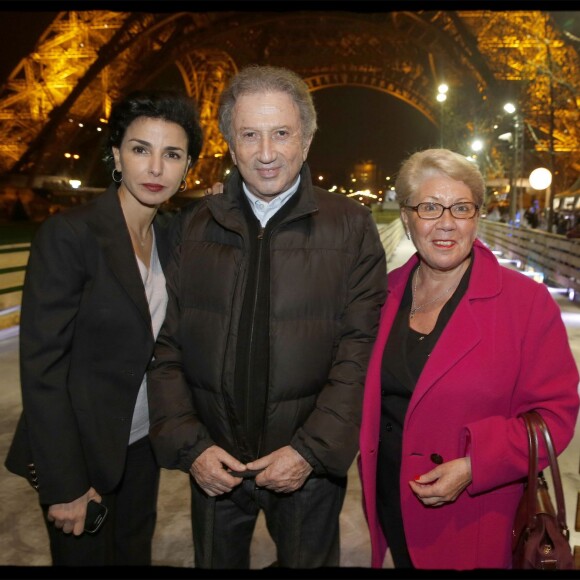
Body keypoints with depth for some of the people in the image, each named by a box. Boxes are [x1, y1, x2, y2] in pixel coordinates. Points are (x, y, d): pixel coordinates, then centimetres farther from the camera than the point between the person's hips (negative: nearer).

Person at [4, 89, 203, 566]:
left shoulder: (172, 235, 0)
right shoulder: (68, 234, -19)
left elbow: (165, 341, 4)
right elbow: (41, 365, -19)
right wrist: (64, 484, -17)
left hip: (142, 443, 5)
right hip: (81, 450, -5)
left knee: (135, 552, 23)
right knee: (86, 555, 16)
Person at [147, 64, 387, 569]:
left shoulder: (350, 226, -6)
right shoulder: (194, 226, 0)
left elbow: (360, 347, -10)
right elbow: (165, 347, -1)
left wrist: (312, 450, -14)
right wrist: (190, 446, -8)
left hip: (311, 464, -1)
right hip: (213, 463, 2)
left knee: (309, 559, 18)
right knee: (216, 561, 21)